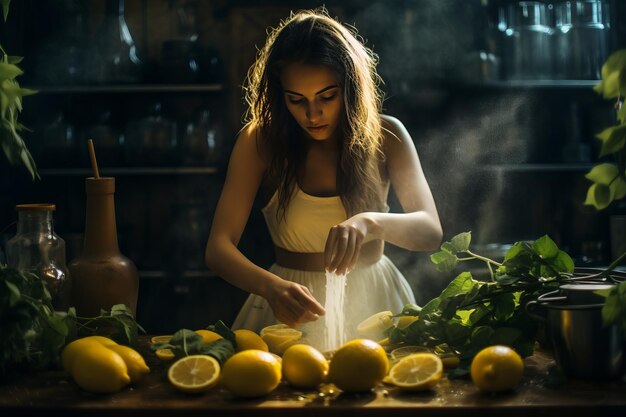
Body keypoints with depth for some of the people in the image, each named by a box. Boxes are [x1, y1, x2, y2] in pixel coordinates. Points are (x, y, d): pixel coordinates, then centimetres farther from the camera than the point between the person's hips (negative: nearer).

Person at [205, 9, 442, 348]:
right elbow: (218, 247, -12)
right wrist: (271, 287, -33)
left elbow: (431, 231, -10)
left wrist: (371, 223, -32)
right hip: (294, 305, -1)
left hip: (372, 300, 1)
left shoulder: (385, 136, -2)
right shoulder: (259, 141, -6)